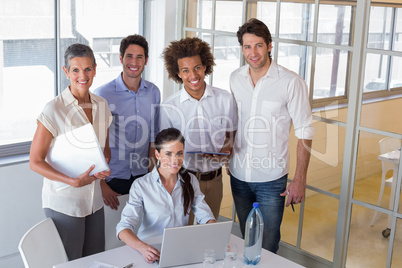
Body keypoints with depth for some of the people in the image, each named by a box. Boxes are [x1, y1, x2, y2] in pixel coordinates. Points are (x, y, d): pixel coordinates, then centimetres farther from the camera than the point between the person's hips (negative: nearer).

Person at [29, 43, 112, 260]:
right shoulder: (54, 109, -15)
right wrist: (73, 181, -23)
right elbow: (35, 162, -13)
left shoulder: (101, 105, 4)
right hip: (64, 203, -5)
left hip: (94, 200, 6)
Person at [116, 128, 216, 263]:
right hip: (151, 251, -3)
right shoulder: (141, 185, -7)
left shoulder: (190, 180, 7)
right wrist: (142, 247, -33)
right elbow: (124, 228, -14)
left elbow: (206, 217, 5)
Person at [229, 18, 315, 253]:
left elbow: (304, 132, -10)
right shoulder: (235, 78, 3)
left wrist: (300, 180, -12)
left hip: (271, 180, -4)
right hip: (238, 175, 4)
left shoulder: (291, 82, -12)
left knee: (268, 246, 3)